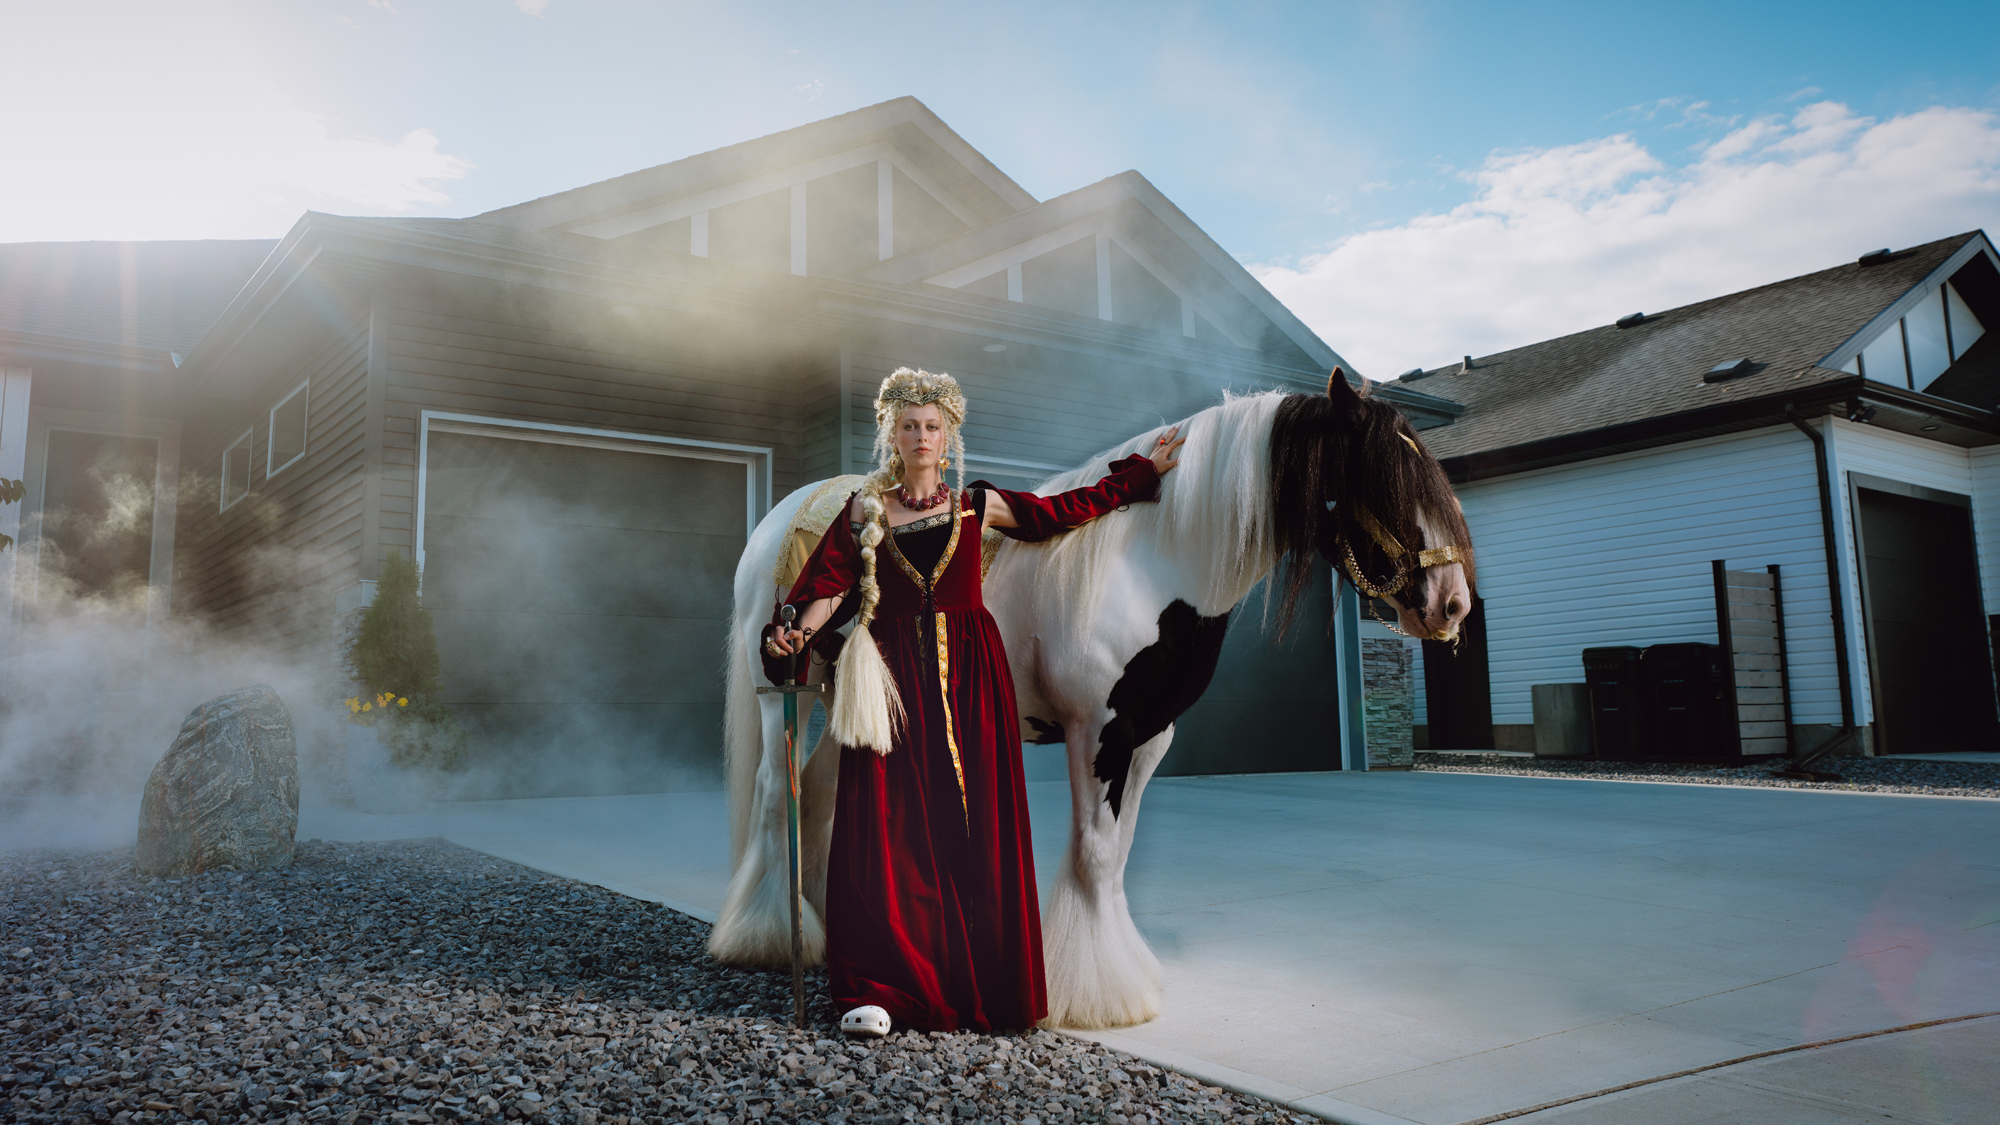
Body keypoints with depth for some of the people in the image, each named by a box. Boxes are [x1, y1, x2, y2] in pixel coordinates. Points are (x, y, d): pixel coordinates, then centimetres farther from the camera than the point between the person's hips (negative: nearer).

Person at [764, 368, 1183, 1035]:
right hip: (895, 676, -1)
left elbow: (1064, 510, 19)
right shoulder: (865, 510, 9)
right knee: (887, 825, -6)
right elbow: (832, 588, 2)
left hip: (968, 675, 1)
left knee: (974, 823, 0)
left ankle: (980, 982, 9)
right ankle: (878, 987, -1)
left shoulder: (976, 505, 10)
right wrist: (795, 634, -16)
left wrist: (1144, 473, 23)